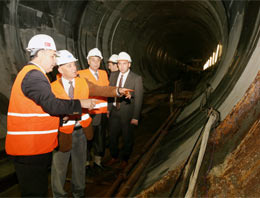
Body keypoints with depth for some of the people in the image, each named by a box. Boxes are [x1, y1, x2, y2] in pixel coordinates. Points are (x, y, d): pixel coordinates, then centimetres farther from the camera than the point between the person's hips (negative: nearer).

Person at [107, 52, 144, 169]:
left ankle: (125, 159, 34)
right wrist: (108, 109, 1)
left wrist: (135, 117, -13)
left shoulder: (136, 79, -10)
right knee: (112, 136, 16)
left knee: (127, 138, 12)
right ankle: (114, 157, 38)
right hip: (113, 111, 4)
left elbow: (138, 99, -11)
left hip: (127, 113, -4)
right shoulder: (113, 76, 4)